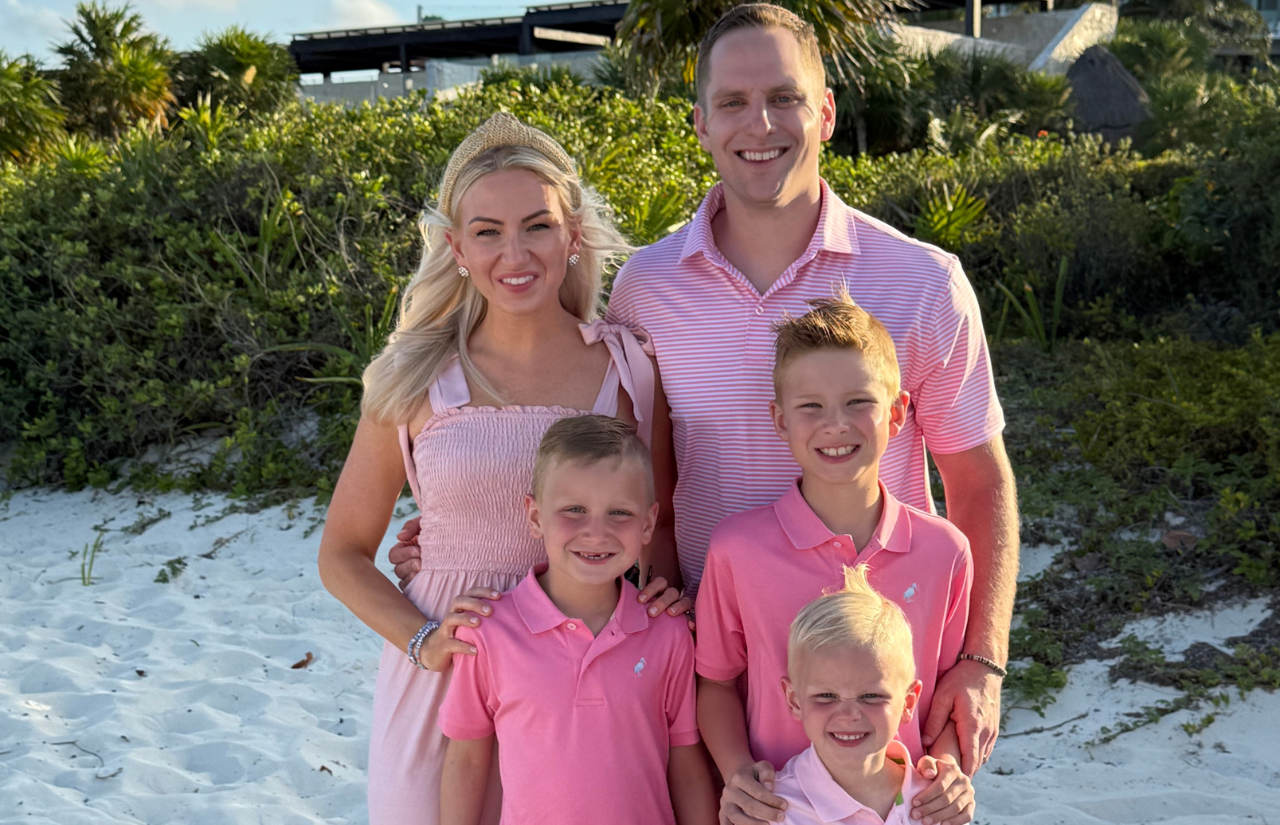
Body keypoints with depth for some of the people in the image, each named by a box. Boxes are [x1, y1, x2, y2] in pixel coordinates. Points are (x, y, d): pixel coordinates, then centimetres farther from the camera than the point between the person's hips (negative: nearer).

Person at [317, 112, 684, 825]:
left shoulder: (630, 369, -3)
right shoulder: (414, 380, -4)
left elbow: (662, 522, 10)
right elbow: (343, 555, 4)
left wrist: (662, 598, -10)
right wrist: (422, 640, -11)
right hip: (448, 667, 0)